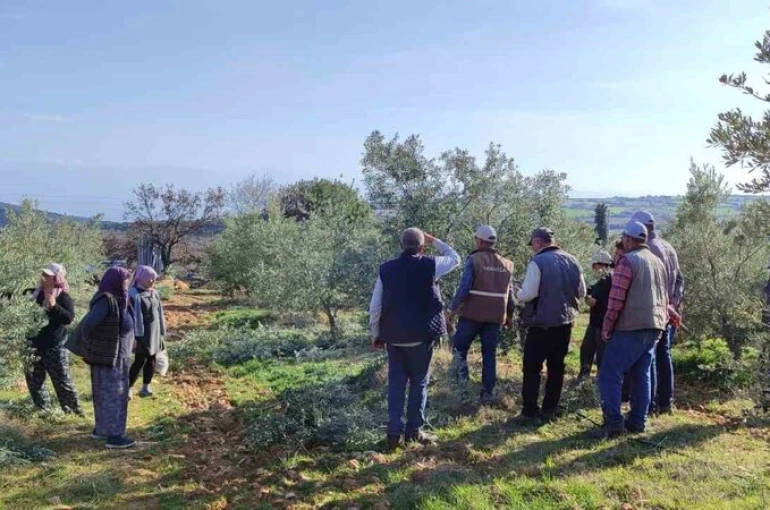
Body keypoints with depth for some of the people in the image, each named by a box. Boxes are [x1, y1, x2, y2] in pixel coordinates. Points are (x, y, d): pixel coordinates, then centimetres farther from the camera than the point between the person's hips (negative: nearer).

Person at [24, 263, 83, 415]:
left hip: (55, 347, -6)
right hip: (35, 345, 6)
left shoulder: (63, 297, -11)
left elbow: (69, 318, -24)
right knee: (33, 380, 12)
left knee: (62, 381, -1)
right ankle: (44, 411, 25)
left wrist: (54, 306, -34)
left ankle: (74, 411, 10)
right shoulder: (35, 293, 5)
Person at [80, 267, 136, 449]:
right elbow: (88, 323, -28)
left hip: (116, 354, 9)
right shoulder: (106, 300, -22)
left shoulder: (116, 298, 6)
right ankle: (113, 435, 3)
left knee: (106, 392, 18)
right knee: (112, 393, -3)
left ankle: (100, 429, 30)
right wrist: (89, 341, -12)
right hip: (109, 355, -9)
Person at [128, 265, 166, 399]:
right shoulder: (134, 295, -14)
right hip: (142, 334, -7)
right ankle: (128, 389, 5)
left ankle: (146, 388, 21)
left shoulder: (154, 293, 7)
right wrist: (135, 336, -18)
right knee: (140, 361, -5)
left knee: (151, 359, 10)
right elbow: (132, 316, -16)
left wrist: (161, 332, 14)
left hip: (154, 332, 7)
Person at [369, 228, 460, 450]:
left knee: (395, 383, 9)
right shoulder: (429, 265, -8)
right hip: (421, 335, -2)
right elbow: (455, 258, 13)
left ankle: (394, 432, 7)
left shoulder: (386, 269, 0)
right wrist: (434, 240, 17)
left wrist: (376, 334, 12)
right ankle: (414, 430, 14)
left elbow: (375, 306, 2)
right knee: (419, 383, 10)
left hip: (394, 336, 3)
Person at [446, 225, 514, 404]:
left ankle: (462, 381, 2)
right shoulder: (507, 264, 8)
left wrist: (452, 309, -6)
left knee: (460, 346, 13)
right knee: (490, 354, 10)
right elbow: (509, 293, 12)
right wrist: (509, 315, 22)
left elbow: (464, 288, -14)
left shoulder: (474, 259, -8)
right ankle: (487, 393, 11)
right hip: (495, 316, 4)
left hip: (473, 313, -4)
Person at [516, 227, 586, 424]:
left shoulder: (538, 262, -14)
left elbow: (528, 294, -18)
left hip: (542, 323, -6)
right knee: (556, 367, 13)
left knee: (532, 368, 2)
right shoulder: (572, 261, 5)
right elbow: (581, 293, 11)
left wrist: (518, 294, 2)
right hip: (565, 322, 6)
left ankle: (530, 412, 3)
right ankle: (549, 410, 19)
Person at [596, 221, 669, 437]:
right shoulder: (657, 262, 16)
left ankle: (614, 421, -10)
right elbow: (664, 298, 21)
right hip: (654, 327, 8)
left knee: (610, 373, -5)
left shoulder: (627, 261, -10)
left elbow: (616, 298, -14)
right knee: (642, 375, 13)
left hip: (631, 327, -8)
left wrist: (607, 327, -8)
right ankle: (637, 421, 16)